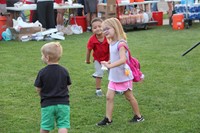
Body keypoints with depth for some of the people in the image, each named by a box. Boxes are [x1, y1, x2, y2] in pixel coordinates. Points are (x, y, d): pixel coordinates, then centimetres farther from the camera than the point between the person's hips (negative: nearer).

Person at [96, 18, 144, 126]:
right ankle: (108, 119, 7)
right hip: (114, 77, 7)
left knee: (129, 97, 8)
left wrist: (110, 65, -40)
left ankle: (138, 116, 25)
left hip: (123, 76, -7)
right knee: (109, 97, 2)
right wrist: (108, 63, 2)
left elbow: (123, 59, -34)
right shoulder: (111, 43, 4)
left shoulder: (121, 43, -22)